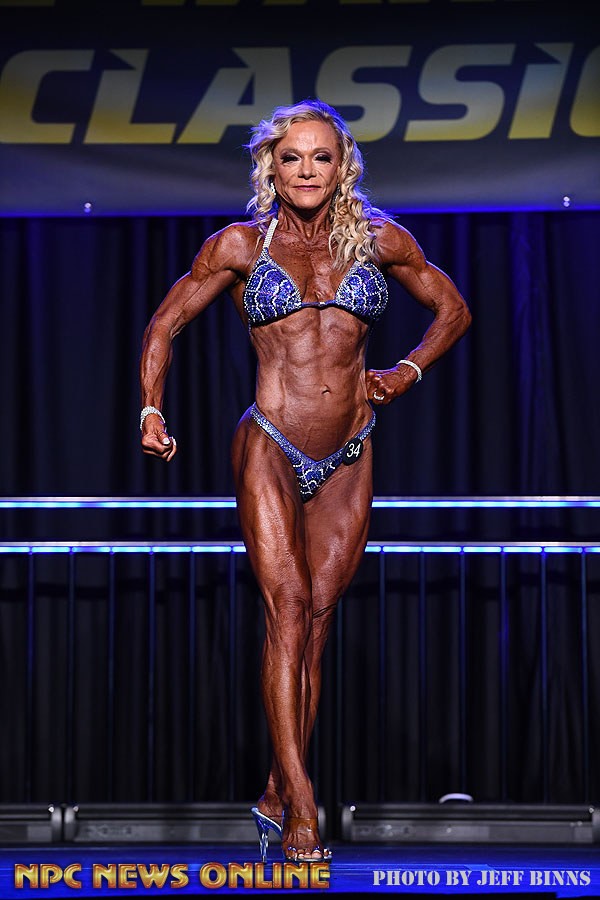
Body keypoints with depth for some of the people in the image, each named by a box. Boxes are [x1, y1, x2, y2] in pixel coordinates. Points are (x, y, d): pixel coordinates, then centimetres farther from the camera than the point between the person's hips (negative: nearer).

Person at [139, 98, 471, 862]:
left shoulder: (380, 239, 7)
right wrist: (152, 411, -4)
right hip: (270, 448, -3)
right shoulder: (241, 245, 2)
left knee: (315, 619, 3)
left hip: (349, 457, 3)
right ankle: (302, 808, -14)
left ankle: (277, 794, 12)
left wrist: (409, 370, 3)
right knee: (287, 611, -13)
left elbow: (452, 309, 19)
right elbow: (165, 324, 9)